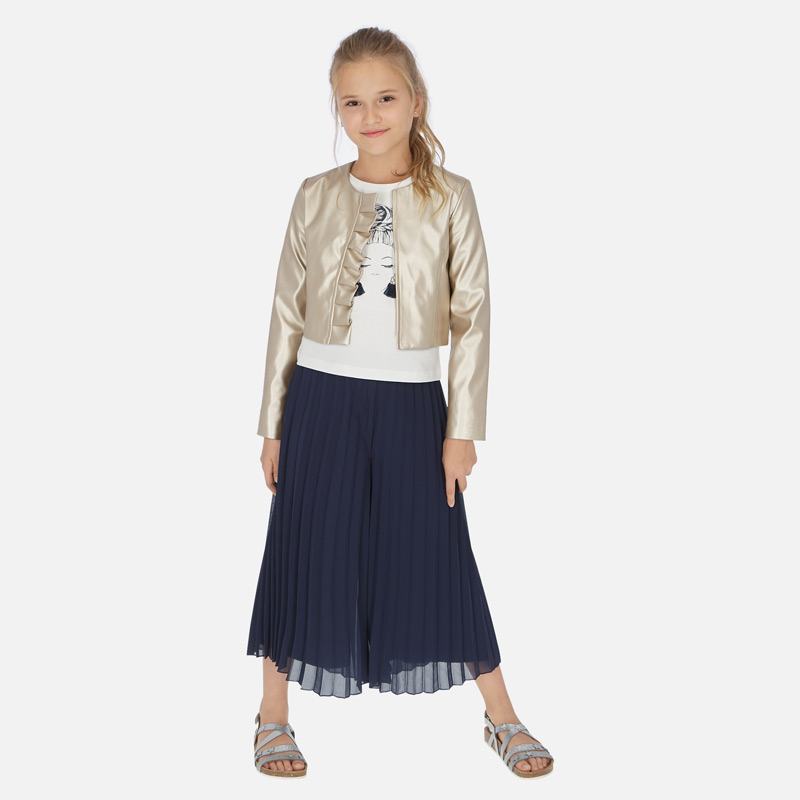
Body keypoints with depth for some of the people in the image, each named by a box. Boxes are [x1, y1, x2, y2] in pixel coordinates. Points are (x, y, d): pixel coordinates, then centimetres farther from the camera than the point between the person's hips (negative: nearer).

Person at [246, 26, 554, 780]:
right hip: (322, 396, 1)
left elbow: (472, 314, -2)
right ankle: (273, 714, 24)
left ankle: (501, 716, 20)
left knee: (437, 554, 5)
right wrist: (273, 423, 5)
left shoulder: (450, 197, -2)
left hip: (412, 400, -1)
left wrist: (463, 427, -6)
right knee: (306, 551, 7)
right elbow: (287, 312, 6)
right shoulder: (316, 196, 2)